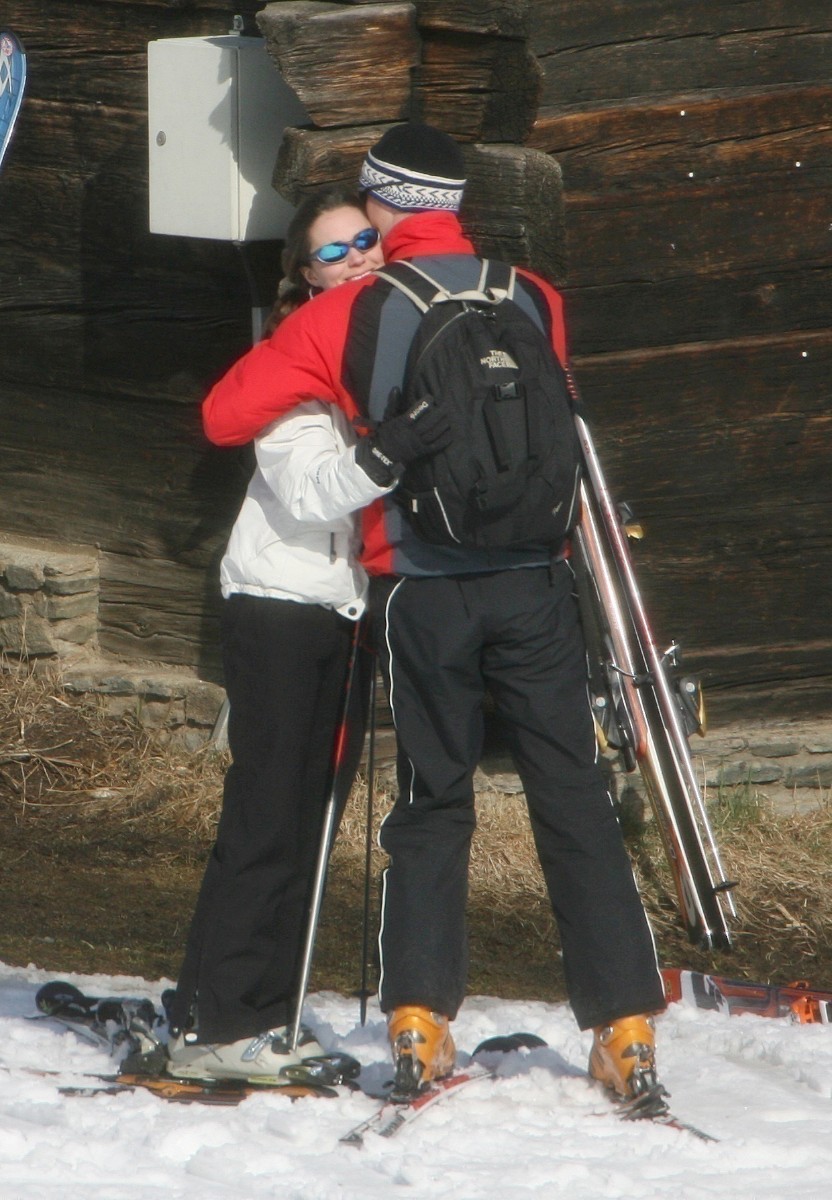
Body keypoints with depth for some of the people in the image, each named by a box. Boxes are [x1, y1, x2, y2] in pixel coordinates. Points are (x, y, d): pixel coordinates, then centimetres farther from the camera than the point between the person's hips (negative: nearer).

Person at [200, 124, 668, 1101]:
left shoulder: (350, 317, -3)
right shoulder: (534, 302, 5)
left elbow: (224, 414, 1)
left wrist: (315, 391, 18)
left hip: (420, 591, -1)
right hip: (533, 581, 1)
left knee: (432, 806, 10)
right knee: (573, 800, 4)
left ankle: (419, 1019, 0)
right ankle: (626, 1028, -1)